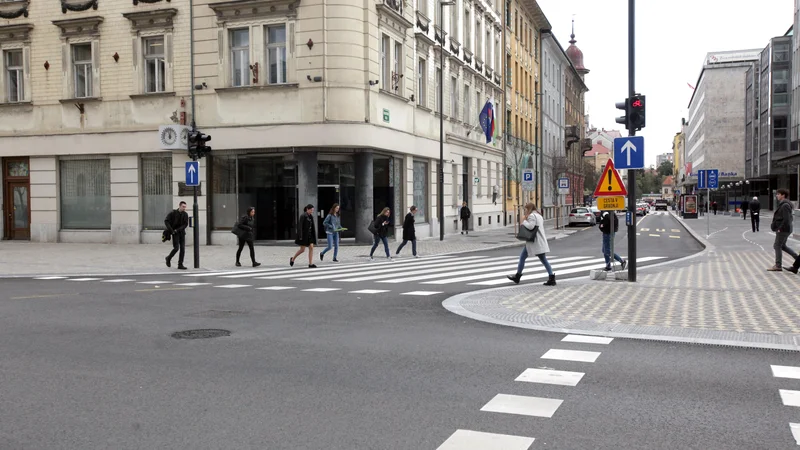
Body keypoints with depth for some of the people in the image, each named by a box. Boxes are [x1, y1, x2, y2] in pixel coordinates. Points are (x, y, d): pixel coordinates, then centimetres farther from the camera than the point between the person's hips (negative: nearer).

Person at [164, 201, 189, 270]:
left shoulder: (185, 214, 2)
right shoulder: (173, 213, -6)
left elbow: (185, 224, -3)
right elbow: (166, 221, -8)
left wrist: (177, 230, -15)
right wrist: (171, 230, -16)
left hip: (182, 233, 4)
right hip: (175, 233, -4)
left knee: (182, 249, -3)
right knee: (176, 248, -11)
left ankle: (180, 265, 3)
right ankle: (169, 258, 17)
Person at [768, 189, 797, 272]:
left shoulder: (785, 205, -18)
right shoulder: (783, 204, 14)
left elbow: (786, 219, -24)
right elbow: (789, 218, 22)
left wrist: (780, 228, -19)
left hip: (783, 230, -10)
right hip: (784, 229, 10)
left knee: (777, 246, -5)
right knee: (782, 246, 17)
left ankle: (778, 266, -2)